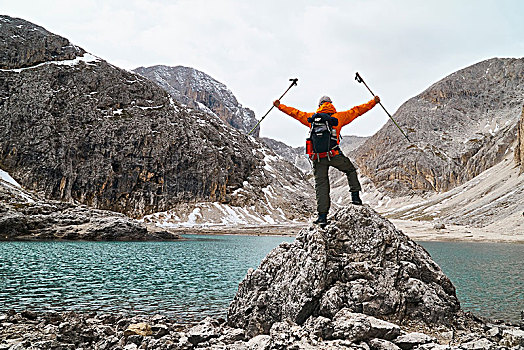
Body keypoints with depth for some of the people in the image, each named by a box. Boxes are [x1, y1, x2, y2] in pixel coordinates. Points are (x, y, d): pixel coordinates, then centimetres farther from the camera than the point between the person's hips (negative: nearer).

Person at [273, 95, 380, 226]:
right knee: (351, 170, 24)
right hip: (334, 154, -1)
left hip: (317, 157, 1)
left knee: (321, 185, 4)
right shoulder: (338, 116, 11)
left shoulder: (312, 118, 14)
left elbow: (296, 113, 19)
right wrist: (373, 102, 28)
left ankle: (322, 215, -1)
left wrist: (280, 106, 30)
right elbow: (356, 111, 17)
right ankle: (355, 196, 15)